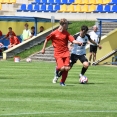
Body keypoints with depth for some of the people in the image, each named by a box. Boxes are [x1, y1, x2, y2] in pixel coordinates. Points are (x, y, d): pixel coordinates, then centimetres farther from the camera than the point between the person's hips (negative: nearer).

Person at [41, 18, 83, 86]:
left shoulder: (66, 33, 6)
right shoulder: (54, 33, -4)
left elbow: (73, 40, -4)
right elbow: (47, 40, 9)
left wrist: (79, 42, -24)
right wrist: (43, 49, 14)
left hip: (66, 53, 4)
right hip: (58, 54, -4)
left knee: (67, 68, -6)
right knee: (62, 68, -20)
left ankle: (62, 82, 15)